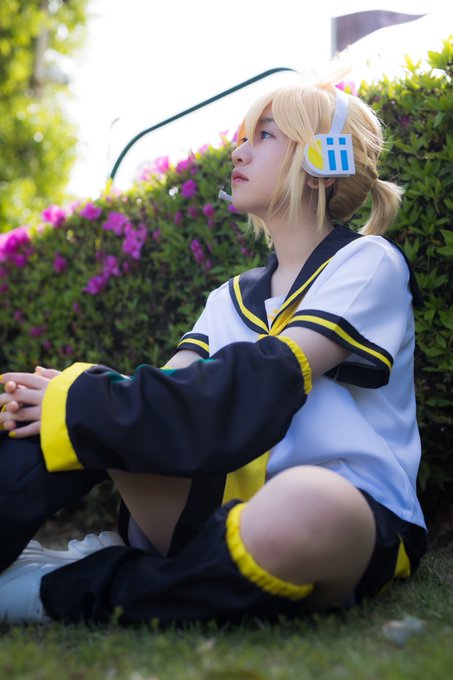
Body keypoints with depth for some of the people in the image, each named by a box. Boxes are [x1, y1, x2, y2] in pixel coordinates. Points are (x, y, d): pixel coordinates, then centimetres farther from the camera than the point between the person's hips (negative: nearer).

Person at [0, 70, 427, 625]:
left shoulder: (369, 264, -2)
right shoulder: (232, 299, 18)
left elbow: (264, 387, -17)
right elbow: (174, 395, 2)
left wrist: (84, 407, -21)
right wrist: (69, 399, -18)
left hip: (355, 526, -5)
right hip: (239, 506, 6)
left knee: (305, 502, -40)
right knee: (106, 411, -13)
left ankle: (71, 591, -22)